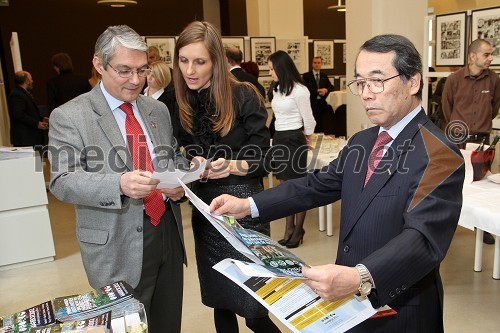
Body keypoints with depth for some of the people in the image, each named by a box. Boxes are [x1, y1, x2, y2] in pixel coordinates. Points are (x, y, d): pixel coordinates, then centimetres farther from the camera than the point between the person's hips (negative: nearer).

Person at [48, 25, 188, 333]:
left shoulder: (158, 110, 10)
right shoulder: (69, 117, -6)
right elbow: (62, 181, -13)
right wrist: (119, 184, -30)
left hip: (169, 232, 5)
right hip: (118, 247, -4)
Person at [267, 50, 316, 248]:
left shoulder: (299, 90, -13)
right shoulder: (278, 90, 11)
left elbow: (308, 119, -6)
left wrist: (305, 138, 8)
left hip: (294, 140, -8)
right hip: (279, 139, 8)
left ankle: (298, 230, 14)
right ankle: (289, 229, 21)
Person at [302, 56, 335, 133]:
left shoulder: (324, 76, 17)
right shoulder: (306, 76, 1)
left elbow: (331, 87, 13)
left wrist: (326, 90, -10)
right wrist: (318, 91, -19)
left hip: (322, 103, 4)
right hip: (311, 103, -4)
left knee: (321, 125, 4)